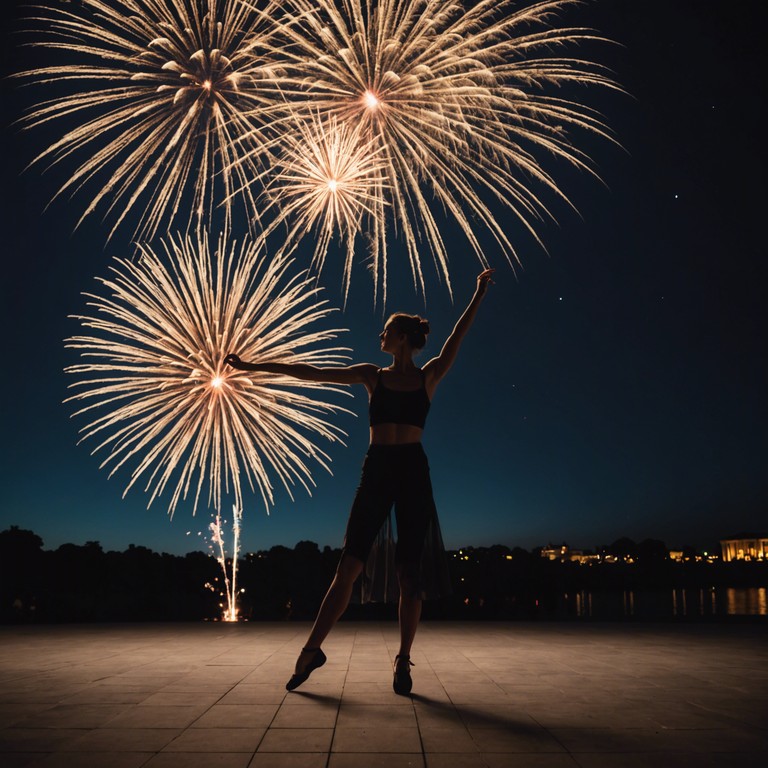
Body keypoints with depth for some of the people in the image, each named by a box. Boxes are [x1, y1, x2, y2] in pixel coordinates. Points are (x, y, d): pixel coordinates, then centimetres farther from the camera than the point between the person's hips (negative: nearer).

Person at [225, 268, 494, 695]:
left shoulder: (429, 376, 7)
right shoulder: (373, 376, 9)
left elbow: (458, 336, 0)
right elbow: (313, 374, 7)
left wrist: (480, 294, -5)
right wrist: (256, 366, 6)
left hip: (413, 473, -1)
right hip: (376, 472, 1)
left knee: (410, 573, -1)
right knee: (349, 566, -2)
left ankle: (404, 660, 8)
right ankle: (313, 649, 5)